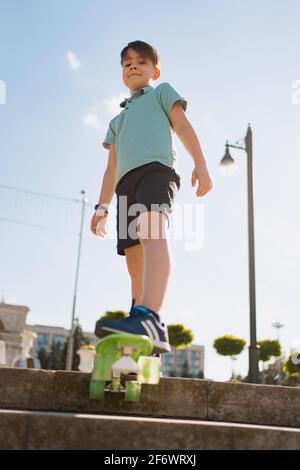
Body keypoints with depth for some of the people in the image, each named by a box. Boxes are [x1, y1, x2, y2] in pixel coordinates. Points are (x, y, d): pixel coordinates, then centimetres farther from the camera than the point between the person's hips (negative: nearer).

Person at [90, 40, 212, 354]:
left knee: (152, 232, -33)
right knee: (134, 259, -4)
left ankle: (148, 318, -52)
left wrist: (200, 164, -9)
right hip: (127, 180, 6)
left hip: (157, 168, -6)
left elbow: (183, 126, 8)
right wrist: (102, 206, 21)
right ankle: (142, 333, -4)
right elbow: (112, 166, 32)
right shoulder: (118, 120, 39)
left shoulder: (162, 92, 25)